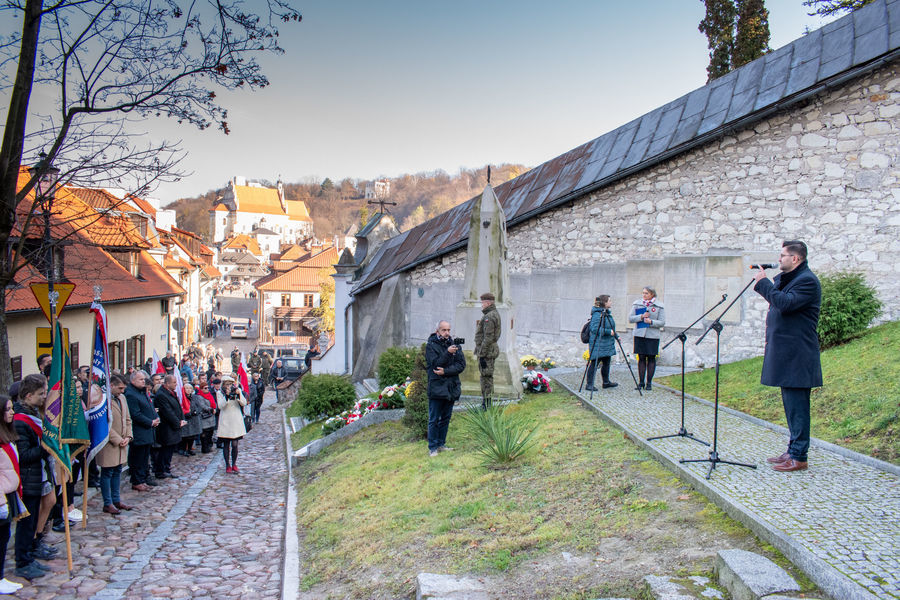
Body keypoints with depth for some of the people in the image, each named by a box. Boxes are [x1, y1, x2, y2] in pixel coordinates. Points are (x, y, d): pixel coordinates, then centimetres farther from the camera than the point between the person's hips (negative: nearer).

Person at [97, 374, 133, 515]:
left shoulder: (122, 397, 11)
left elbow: (127, 419, 16)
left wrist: (128, 436, 2)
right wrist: (118, 440, -15)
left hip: (121, 443, 8)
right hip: (108, 444, -8)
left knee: (117, 472, 15)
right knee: (107, 474, 2)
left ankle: (116, 500, 25)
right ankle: (108, 504, 10)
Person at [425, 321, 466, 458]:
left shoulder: (454, 345, 6)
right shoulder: (430, 346, -5)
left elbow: (462, 364, -3)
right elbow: (435, 364, -15)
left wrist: (446, 371, -15)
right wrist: (447, 353, -25)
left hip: (451, 388, 5)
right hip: (436, 388, -5)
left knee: (446, 418, 14)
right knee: (434, 420, 1)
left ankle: (441, 444, 25)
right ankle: (432, 447, 8)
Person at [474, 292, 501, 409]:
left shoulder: (489, 317, -18)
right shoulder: (495, 314, 15)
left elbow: (488, 338, -23)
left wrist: (481, 355, -21)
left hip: (486, 352, -10)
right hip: (492, 350, 10)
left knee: (486, 378, -6)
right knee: (488, 378, 15)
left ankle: (486, 405, -2)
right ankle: (487, 404, 21)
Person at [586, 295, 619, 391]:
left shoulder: (607, 313, 14)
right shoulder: (597, 314, -17)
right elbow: (594, 329, -24)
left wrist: (616, 336, 20)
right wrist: (608, 332, -24)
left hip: (607, 343, 9)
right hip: (597, 344, -9)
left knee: (606, 363, 16)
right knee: (594, 363, -6)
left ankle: (606, 382, 29)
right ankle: (589, 385, 0)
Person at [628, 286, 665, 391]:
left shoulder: (659, 306, 2)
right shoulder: (636, 304, 7)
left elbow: (662, 322, -1)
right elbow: (630, 319, 2)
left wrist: (651, 321, -18)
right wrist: (641, 317, -13)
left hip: (653, 336, -1)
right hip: (639, 335, 1)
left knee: (651, 358, 2)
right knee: (641, 358, 3)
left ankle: (649, 383, 10)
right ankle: (641, 382, 10)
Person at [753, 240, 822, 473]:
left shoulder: (807, 281, -13)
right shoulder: (783, 278, 17)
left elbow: (785, 303, -24)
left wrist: (763, 283, -16)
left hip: (796, 355, -10)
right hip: (784, 352, 10)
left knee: (797, 406, -6)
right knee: (791, 405, 16)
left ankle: (799, 457, 0)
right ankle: (793, 451, 25)